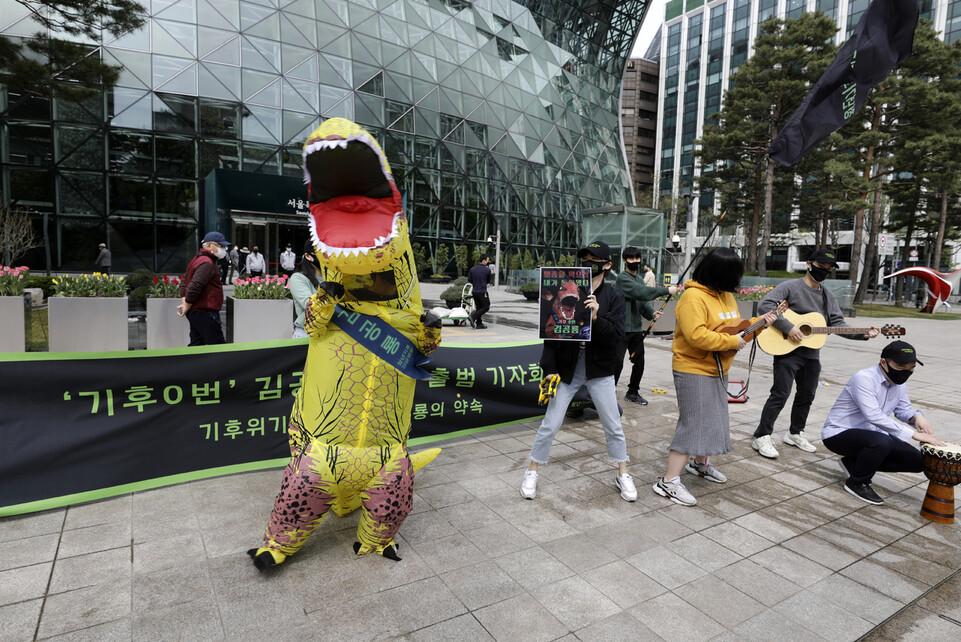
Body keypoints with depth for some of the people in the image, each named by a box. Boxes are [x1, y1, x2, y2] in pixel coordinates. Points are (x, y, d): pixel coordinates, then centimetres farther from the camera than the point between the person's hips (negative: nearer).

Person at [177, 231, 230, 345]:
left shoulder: (196, 259, 19)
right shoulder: (207, 263, -16)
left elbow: (184, 282, 22)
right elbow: (194, 287, -24)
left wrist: (185, 304, 10)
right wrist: (187, 306, -11)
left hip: (194, 313, 11)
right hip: (205, 313, -11)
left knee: (196, 344, 14)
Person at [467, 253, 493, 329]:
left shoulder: (472, 269, 4)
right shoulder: (487, 270, -10)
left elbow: (469, 279, 7)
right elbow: (488, 281, 2)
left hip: (474, 291, 7)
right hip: (482, 292, -6)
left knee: (478, 307, 14)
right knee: (486, 307, 4)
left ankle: (479, 324, 13)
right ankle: (473, 317, -12)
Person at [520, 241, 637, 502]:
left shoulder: (613, 297, -3)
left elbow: (617, 335, -12)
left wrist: (597, 318, -29)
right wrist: (549, 369, -8)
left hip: (599, 370, 1)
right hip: (567, 367, 0)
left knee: (613, 425, 10)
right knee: (550, 425, 3)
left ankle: (623, 475, 31)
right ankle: (532, 472, 21)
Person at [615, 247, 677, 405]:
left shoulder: (640, 278, 16)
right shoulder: (622, 278, -11)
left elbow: (643, 300, 11)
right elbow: (641, 292, -23)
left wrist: (651, 312, -9)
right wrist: (666, 290, -21)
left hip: (637, 328, 8)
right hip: (622, 328, -8)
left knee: (639, 362, 13)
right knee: (617, 363, -6)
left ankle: (633, 392, 27)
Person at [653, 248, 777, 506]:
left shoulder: (725, 295, 10)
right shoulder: (693, 296, -20)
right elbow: (696, 335, -29)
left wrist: (759, 323, 7)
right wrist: (731, 341, -21)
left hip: (717, 370, 10)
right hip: (693, 371, -9)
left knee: (712, 420, 21)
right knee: (693, 425, -10)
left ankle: (700, 463, 43)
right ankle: (669, 481, -3)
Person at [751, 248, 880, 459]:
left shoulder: (828, 297, 14)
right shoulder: (790, 287, -9)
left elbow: (837, 324, 9)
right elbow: (764, 305, -22)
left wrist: (863, 334, -7)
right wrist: (789, 327, -26)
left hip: (811, 354, 8)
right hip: (787, 350, -7)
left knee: (806, 395, 16)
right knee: (780, 394, -9)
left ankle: (795, 433, 33)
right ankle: (762, 437, -2)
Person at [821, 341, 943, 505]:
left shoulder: (900, 383, 4)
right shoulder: (864, 379, -24)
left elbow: (903, 410, 17)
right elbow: (873, 416, -33)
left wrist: (916, 417, -8)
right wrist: (913, 434, -35)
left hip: (872, 434, 9)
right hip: (838, 434, -9)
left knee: (917, 461, -1)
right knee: (880, 441, -37)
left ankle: (854, 463, 12)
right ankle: (857, 483, -10)